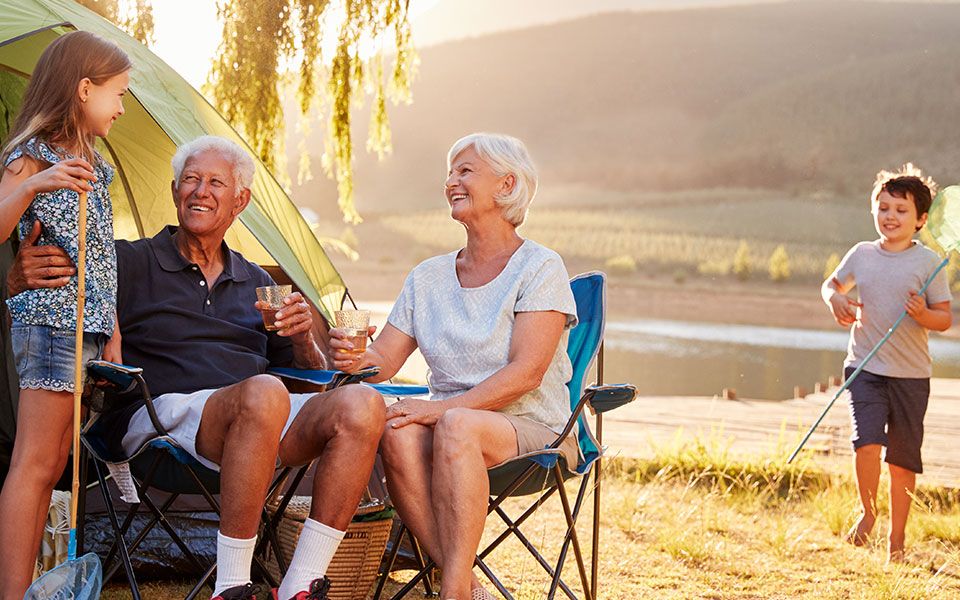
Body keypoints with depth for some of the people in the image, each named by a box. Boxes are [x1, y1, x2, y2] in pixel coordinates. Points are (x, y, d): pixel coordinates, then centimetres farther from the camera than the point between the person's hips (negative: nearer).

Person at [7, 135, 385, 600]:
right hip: (165, 413, -5)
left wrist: (302, 338, 3)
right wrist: (17, 279, -23)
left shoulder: (257, 282, 27)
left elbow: (310, 375, 27)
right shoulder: (128, 264, 13)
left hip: (261, 432, 5)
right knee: (263, 394, -38)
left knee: (360, 405, -24)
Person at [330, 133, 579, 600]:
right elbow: (385, 359, 11)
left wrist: (444, 407, -22)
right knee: (397, 432, -31)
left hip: (534, 433, -4)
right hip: (452, 434, 4)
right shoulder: (428, 277, 15)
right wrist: (356, 357, -14)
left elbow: (526, 372, -13)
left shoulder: (540, 268, -2)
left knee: (456, 427, -37)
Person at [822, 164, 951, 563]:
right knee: (867, 440, -17)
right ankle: (867, 512, 8)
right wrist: (835, 299, -2)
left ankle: (896, 539, 21)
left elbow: (945, 319, -1)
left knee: (903, 458, 6)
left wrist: (923, 314, -23)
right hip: (865, 366, 1)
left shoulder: (928, 262, -3)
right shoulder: (861, 255, 4)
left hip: (911, 373, -1)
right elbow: (832, 283, 21)